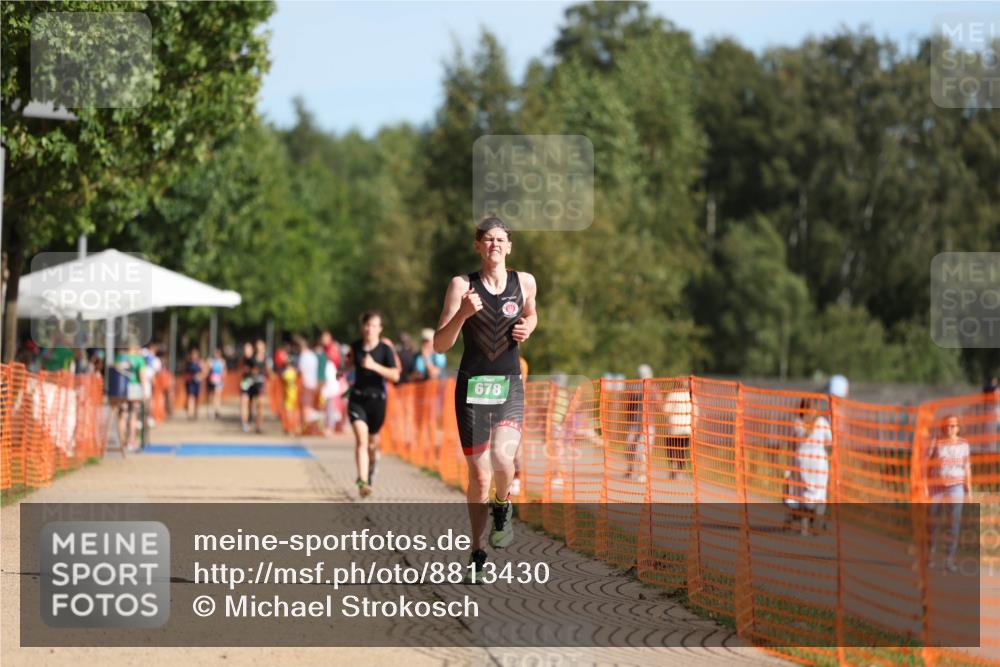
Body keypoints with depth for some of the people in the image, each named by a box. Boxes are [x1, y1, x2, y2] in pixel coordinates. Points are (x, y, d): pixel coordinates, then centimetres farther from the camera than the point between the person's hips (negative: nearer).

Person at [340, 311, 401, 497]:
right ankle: (363, 482, -26)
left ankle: (373, 462, 49)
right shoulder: (356, 346, -1)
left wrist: (375, 366, -29)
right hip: (357, 399, 1)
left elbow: (395, 375, -19)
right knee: (361, 439, -17)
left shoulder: (385, 348, -10)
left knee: (372, 441, 14)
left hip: (377, 399, -1)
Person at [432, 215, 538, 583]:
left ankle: (503, 506, 10)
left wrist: (527, 328, 5)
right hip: (472, 386, -1)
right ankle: (477, 553, 18)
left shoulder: (524, 282, 4)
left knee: (502, 460, -24)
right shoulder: (462, 286, -2)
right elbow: (440, 345, -5)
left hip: (510, 386, 1)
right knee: (478, 474, 1)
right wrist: (462, 314, -20)